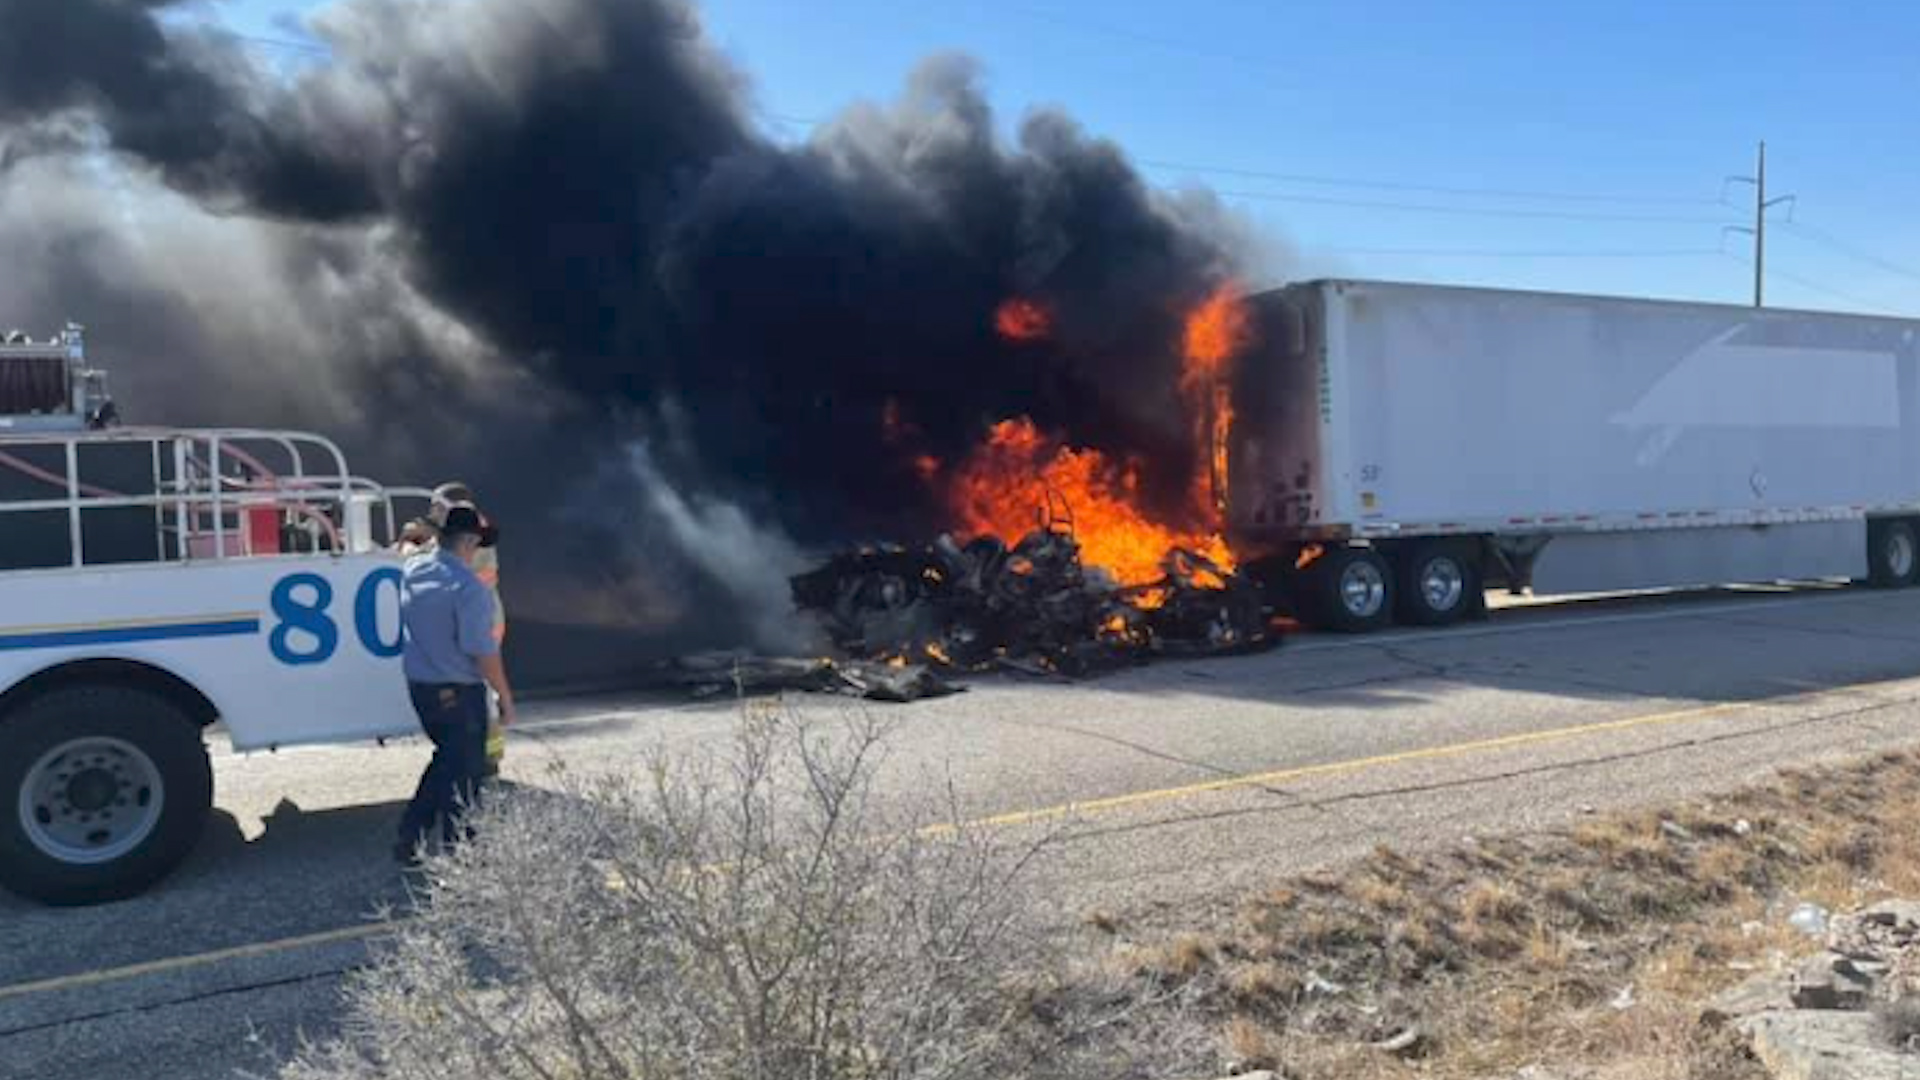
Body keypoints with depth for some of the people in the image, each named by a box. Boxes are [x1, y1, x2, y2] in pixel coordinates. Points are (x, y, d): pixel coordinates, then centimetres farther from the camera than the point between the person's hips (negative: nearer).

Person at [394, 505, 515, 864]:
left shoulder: (412, 570, 2)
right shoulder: (467, 586, -21)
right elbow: (482, 651, -22)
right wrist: (505, 697, -13)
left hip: (419, 685, 8)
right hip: (458, 692, -8)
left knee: (446, 758, 25)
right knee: (465, 772, 6)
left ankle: (410, 837, 23)